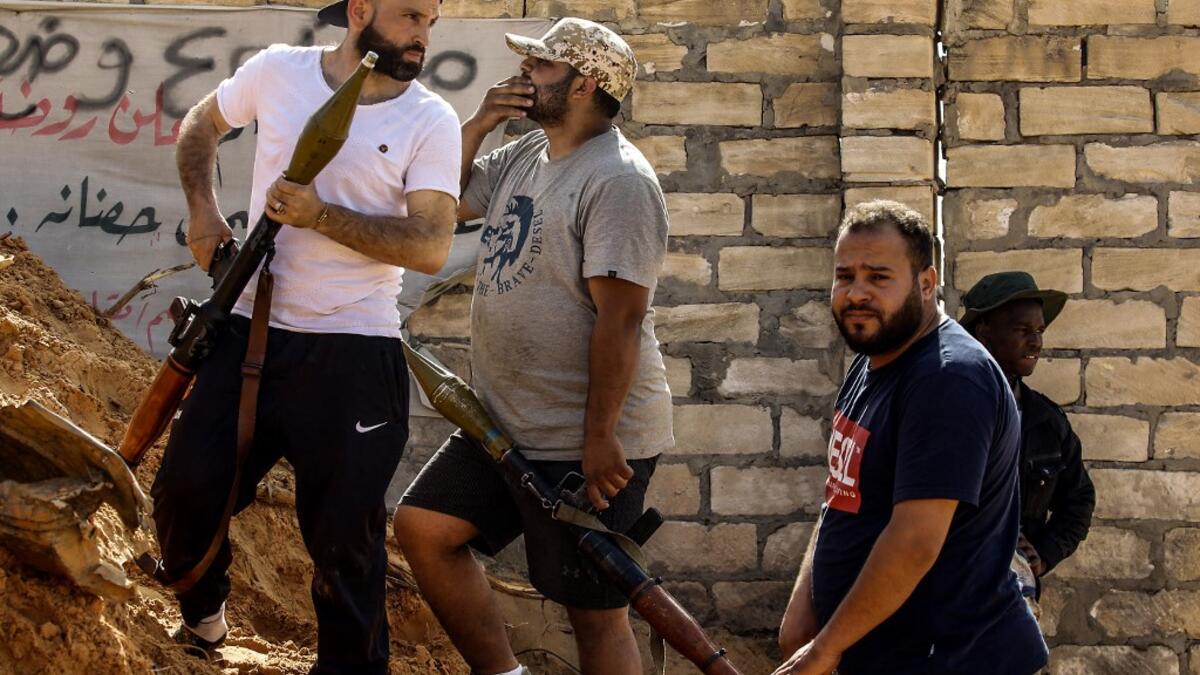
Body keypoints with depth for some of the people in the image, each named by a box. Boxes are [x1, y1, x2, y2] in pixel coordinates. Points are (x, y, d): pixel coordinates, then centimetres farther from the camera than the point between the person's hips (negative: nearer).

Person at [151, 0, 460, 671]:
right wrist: (203, 212, 5)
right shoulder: (278, 71, 1)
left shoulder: (432, 121, -6)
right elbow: (200, 126, 20)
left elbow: (432, 246, -15)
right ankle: (202, 613, 29)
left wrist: (321, 214, -23)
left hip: (354, 356, -2)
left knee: (345, 533, 4)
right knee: (186, 492, 1)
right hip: (252, 329, 2)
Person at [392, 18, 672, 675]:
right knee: (423, 527, 13)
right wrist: (476, 125, 4)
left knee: (595, 611, -2)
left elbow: (620, 316, -22)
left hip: (587, 443, -9)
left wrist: (600, 439, -23)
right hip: (504, 424, 10)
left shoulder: (618, 181, -18)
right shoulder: (523, 155, 11)